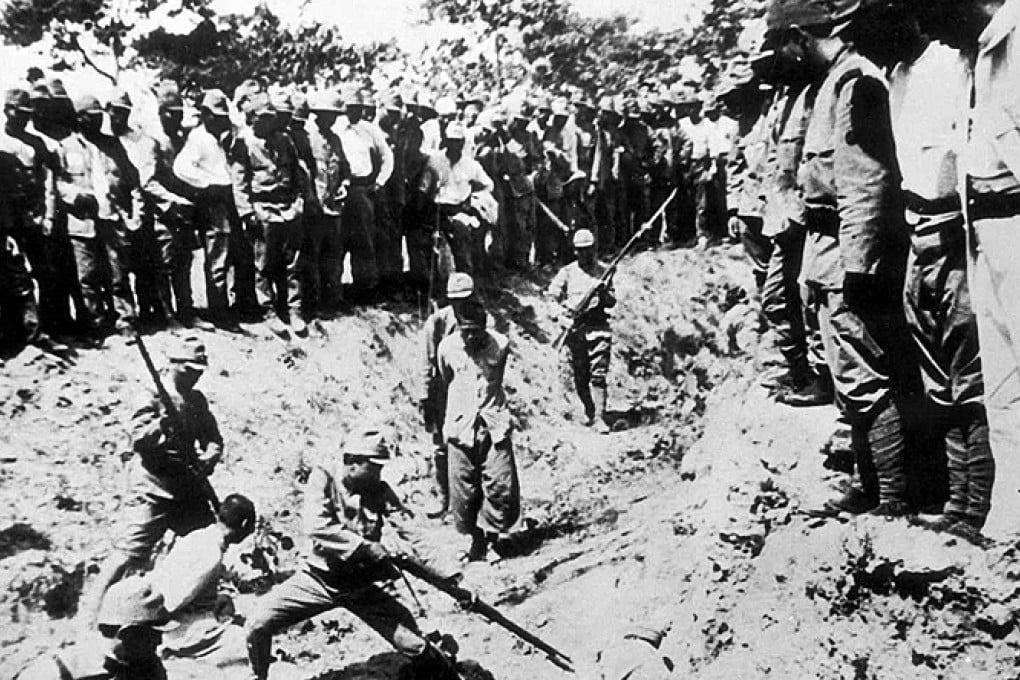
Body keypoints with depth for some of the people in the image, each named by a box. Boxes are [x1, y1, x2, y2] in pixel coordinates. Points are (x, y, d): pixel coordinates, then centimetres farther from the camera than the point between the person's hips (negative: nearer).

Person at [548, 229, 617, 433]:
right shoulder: (568, 271, 10)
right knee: (579, 376, 8)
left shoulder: (603, 271, 10)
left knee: (598, 375, -9)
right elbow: (553, 289, -6)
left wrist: (604, 292, -13)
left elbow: (612, 302, 8)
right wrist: (568, 305, -20)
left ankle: (598, 418, -10)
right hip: (576, 326, 1)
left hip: (598, 326, -1)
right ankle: (589, 411, 27)